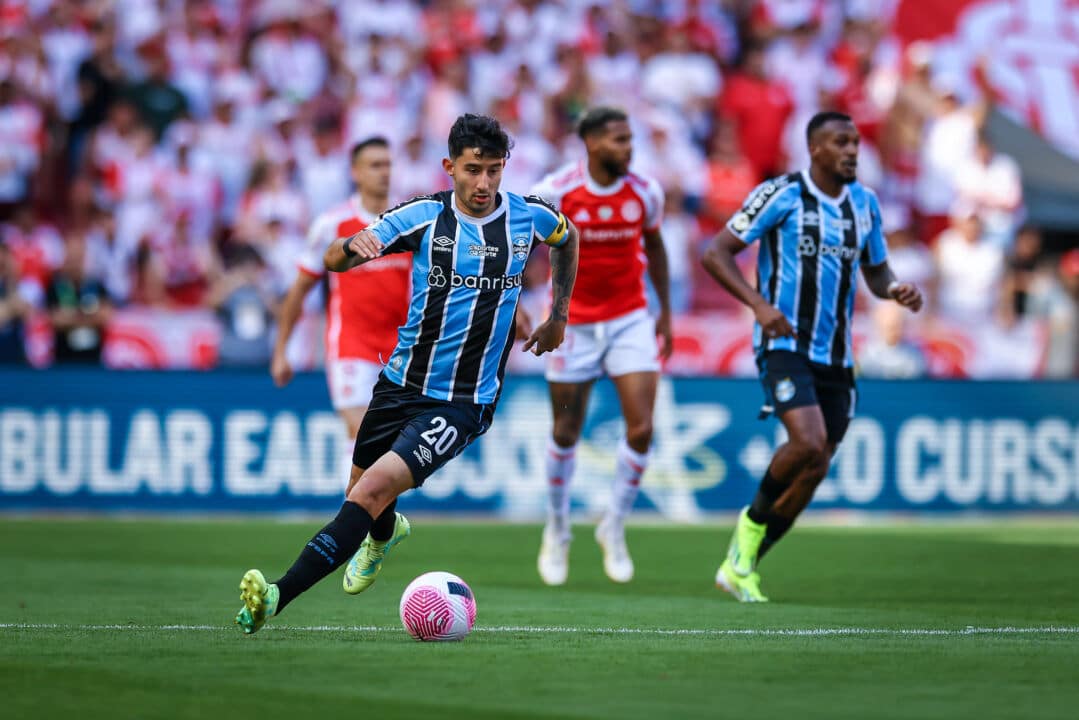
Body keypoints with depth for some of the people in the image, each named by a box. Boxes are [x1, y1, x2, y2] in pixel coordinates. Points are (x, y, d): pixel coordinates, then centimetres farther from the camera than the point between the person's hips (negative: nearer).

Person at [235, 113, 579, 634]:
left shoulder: (530, 217, -3)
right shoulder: (424, 215, -6)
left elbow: (568, 239, 22)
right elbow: (332, 261, -10)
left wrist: (558, 317, 21)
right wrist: (352, 246, -34)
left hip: (464, 404, -3)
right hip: (400, 385, 3)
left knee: (375, 489, -22)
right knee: (362, 494, 18)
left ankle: (278, 596, -30)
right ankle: (383, 536, 59)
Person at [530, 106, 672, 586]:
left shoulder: (644, 192, -5)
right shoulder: (555, 192, -14)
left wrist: (666, 312, 16)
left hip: (631, 320, 2)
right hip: (574, 324, -2)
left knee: (641, 429, -10)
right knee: (567, 434, 6)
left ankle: (615, 527, 11)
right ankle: (557, 529, 29)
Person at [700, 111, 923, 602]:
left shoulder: (865, 203, 10)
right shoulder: (781, 195, -7)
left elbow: (875, 271, 21)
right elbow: (716, 254, -8)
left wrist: (896, 291, -3)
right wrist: (759, 304, -22)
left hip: (835, 355, 6)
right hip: (785, 344, -6)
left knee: (814, 469, 5)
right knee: (808, 443, -26)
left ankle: (740, 567, 19)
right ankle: (753, 521, 2)